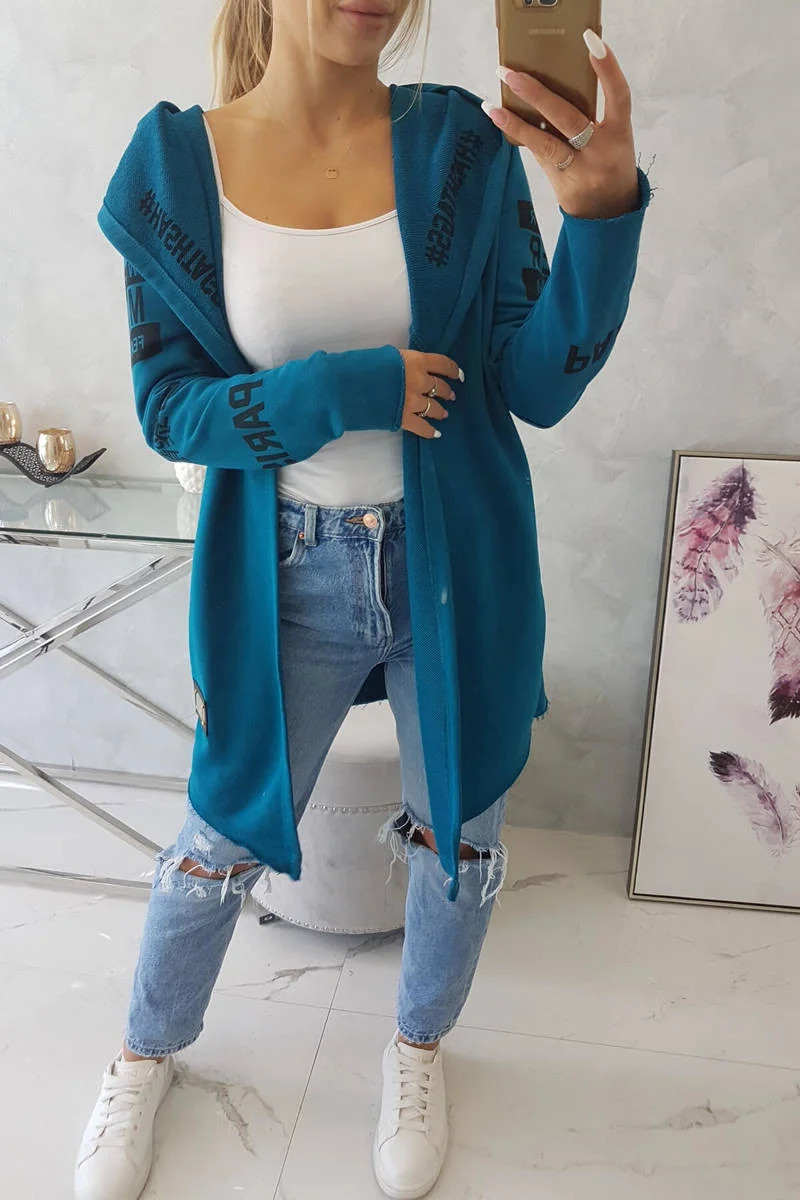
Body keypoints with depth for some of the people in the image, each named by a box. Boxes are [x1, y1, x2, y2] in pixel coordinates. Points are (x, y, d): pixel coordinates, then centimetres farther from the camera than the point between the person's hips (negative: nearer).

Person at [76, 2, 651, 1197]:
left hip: (459, 571, 2)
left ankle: (419, 1045, 50)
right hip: (289, 582, -1)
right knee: (224, 838, 16)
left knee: (460, 833, 17)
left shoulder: (464, 148, -6)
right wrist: (348, 390, -20)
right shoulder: (177, 167, -6)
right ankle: (147, 1057, 48)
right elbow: (169, 407, -6)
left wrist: (603, 206, -24)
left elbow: (540, 386, -9)